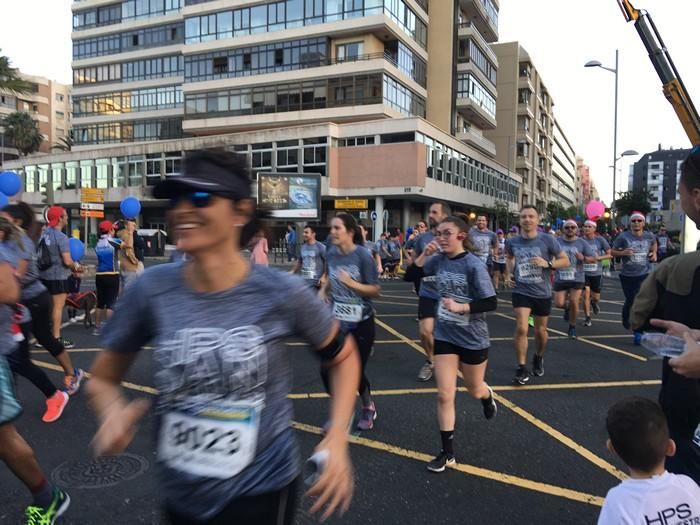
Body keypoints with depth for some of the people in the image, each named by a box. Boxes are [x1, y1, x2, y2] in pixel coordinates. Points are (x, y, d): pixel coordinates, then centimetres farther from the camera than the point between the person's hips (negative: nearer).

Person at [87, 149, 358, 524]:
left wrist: (337, 440, -11)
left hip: (261, 489, -3)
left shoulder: (281, 293, -17)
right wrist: (115, 414, -19)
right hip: (180, 494, 4)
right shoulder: (151, 290, -13)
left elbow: (343, 357, 0)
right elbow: (102, 379, 2)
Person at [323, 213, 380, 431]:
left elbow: (375, 290, -16)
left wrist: (352, 283, -29)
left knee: (356, 371, 5)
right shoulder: (331, 254, -3)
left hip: (361, 323, -4)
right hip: (337, 321, 4)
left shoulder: (363, 256, -17)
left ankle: (369, 408, 37)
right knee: (326, 370, -3)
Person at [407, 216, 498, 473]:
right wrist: (424, 254, -13)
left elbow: (491, 303, -18)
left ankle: (488, 396, 58)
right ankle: (447, 453, 15)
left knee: (475, 391, 20)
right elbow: (411, 275, 2)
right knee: (444, 395, 2)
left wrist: (461, 307, -30)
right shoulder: (438, 259, -6)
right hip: (444, 336, 3)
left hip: (473, 339, -3)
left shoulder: (474, 265, -20)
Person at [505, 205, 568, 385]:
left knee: (540, 331, 15)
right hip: (521, 291, 0)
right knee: (521, 328, -15)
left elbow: (565, 261, -4)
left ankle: (539, 358, 45)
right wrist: (510, 274, 4)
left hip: (542, 293, 0)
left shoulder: (548, 240, -11)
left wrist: (547, 263, -21)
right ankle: (521, 368, -1)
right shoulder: (512, 241, -5)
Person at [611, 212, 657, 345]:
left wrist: (654, 253, 6)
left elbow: (654, 243, 24)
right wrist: (622, 253, -21)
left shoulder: (649, 236, 0)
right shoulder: (623, 236, -9)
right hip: (627, 275, -1)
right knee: (630, 301, 8)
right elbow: (613, 251, -2)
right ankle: (625, 319, 41)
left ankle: (638, 332, -1)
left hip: (645, 274, 1)